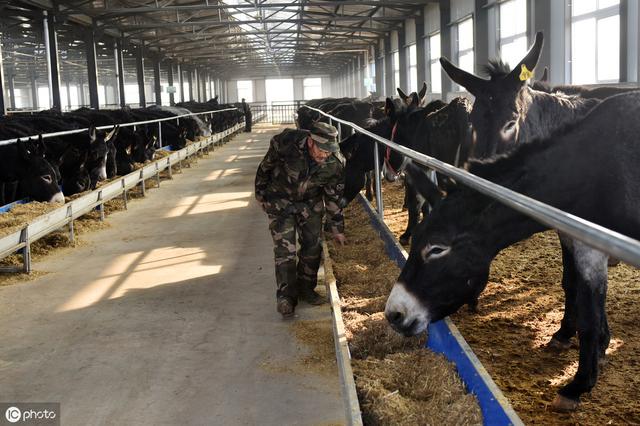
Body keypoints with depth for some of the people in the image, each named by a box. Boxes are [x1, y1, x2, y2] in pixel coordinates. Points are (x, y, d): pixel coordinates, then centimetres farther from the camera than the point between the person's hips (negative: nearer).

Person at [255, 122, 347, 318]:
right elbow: (265, 167, -10)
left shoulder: (335, 162, -22)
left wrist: (337, 228, 0)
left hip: (311, 203, 3)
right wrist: (260, 194, 2)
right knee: (284, 249, -7)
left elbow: (334, 196, -7)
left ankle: (306, 288, 24)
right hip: (280, 201, -2)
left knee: (313, 246, 5)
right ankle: (286, 295, 4)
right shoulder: (285, 143, -31)